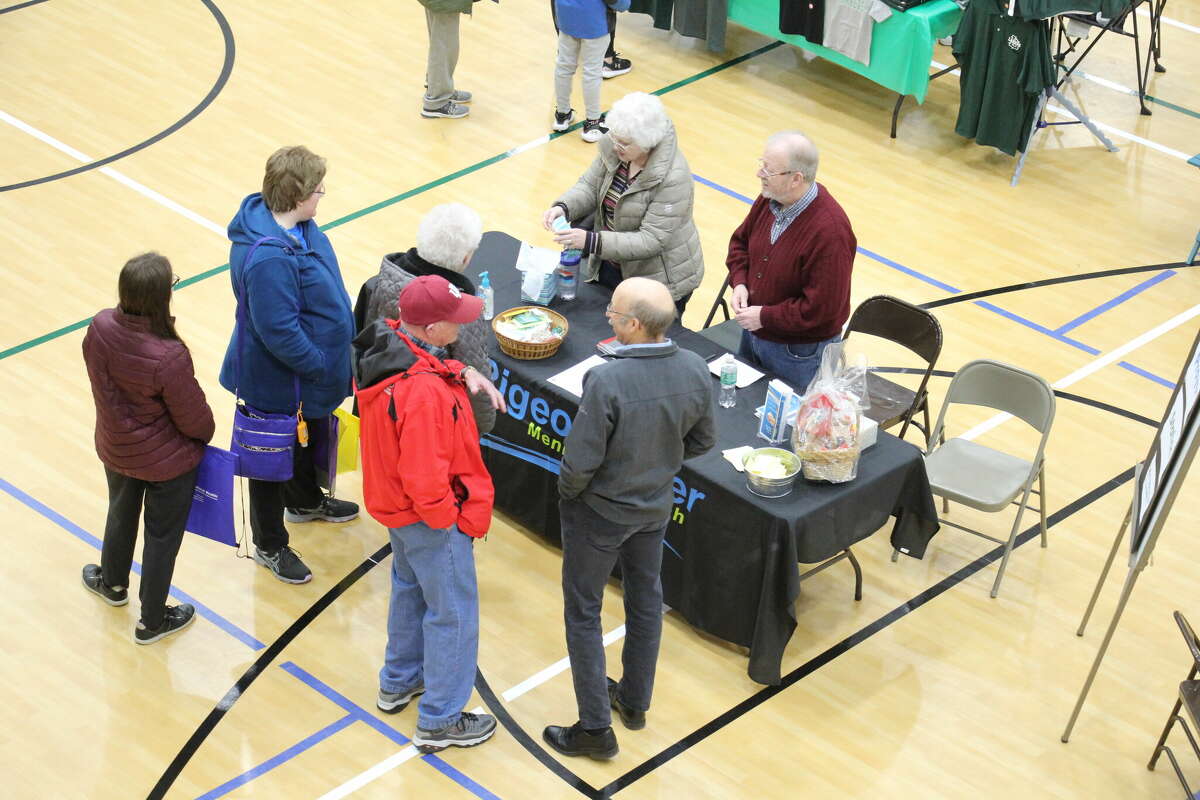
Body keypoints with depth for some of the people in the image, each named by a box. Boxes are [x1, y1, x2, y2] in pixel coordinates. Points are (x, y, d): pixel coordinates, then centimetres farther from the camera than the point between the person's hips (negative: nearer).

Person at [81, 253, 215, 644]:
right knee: (162, 537, 18)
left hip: (115, 449, 5)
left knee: (121, 515, 32)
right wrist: (205, 433, 1)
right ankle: (152, 621, 37)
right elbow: (194, 418, -23)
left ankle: (112, 583, 58)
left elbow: (102, 382, -3)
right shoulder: (169, 357, -38)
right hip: (168, 461, -5)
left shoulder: (100, 327, -22)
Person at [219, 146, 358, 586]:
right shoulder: (269, 259, -38)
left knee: (311, 437, 32)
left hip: (307, 372, 10)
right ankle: (269, 545, 32)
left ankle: (306, 501, 58)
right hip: (278, 383, -10)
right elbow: (279, 332, -33)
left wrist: (332, 355, 15)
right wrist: (321, 366, -20)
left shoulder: (295, 224, -6)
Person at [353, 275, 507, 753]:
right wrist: (448, 519, -16)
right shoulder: (423, 392, -38)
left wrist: (463, 372, -6)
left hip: (394, 501, 10)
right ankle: (440, 722, 21)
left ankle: (398, 682, 49)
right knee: (453, 614, 8)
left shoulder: (387, 343, -11)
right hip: (429, 516, -10)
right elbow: (425, 479, -34)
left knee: (410, 587, 29)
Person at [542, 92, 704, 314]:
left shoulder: (672, 178, -29)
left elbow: (651, 241, -29)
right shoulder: (612, 148, -10)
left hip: (658, 281, -6)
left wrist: (591, 241, -36)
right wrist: (563, 207, -20)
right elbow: (589, 187, 2)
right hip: (610, 267, 6)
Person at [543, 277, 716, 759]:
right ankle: (635, 701, 44)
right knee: (645, 598, 25)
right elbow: (701, 442, -2)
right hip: (655, 504, 6)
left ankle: (596, 727, 20)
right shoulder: (696, 371, -16)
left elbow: (581, 461, -27)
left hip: (599, 511, -6)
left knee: (582, 611, 13)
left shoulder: (607, 382, -35)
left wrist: (567, 490, -6)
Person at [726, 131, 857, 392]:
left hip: (799, 352, -8)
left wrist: (765, 317, -22)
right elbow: (741, 240, 13)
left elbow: (822, 307, -29)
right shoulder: (769, 199, -7)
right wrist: (739, 282, -5)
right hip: (753, 334, 8)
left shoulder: (830, 231, -31)